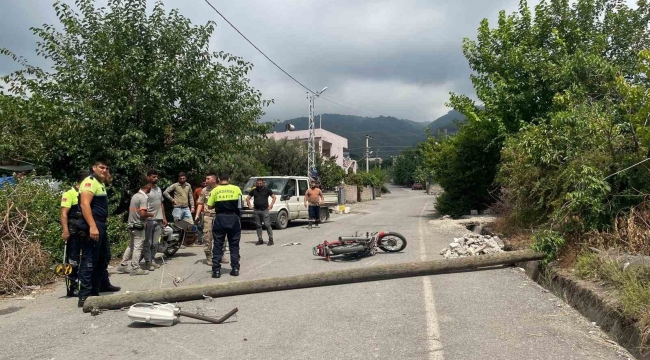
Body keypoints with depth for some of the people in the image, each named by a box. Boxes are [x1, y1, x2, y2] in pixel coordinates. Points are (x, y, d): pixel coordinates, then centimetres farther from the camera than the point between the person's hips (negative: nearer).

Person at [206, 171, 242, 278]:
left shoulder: (215, 190, -2)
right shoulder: (236, 189, -1)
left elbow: (209, 206, -1)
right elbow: (239, 205, 0)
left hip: (220, 219, 0)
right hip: (233, 218, 1)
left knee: (217, 245, 7)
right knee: (234, 245, 11)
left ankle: (216, 270, 5)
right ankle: (235, 269, 11)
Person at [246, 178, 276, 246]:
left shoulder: (267, 190, 4)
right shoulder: (253, 191, 11)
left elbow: (274, 197, 8)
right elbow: (247, 198, 20)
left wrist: (271, 205, -2)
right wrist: (249, 205, 9)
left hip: (265, 210, -3)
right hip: (256, 210, 4)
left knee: (267, 225, -8)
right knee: (258, 225, 7)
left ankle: (271, 239, -2)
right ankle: (260, 240, 14)